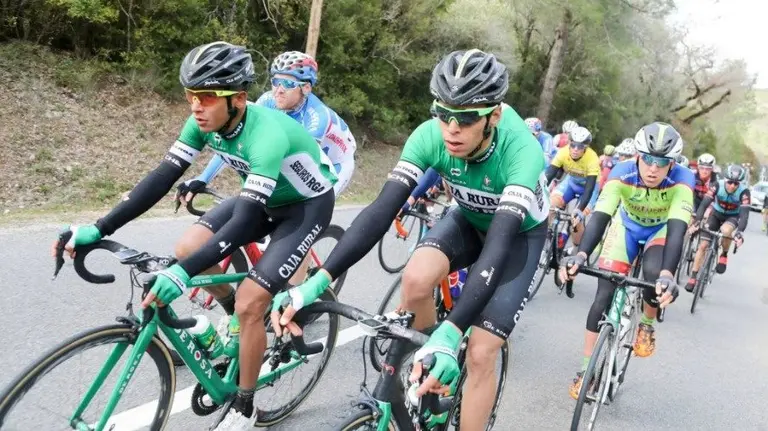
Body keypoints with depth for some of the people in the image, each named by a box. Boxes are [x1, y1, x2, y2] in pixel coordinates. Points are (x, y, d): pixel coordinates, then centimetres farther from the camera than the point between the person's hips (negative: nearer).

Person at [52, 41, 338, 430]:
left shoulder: (268, 136, -36)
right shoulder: (205, 121, -15)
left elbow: (244, 222, -41)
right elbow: (163, 177, -15)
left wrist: (183, 274, -49)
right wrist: (99, 229, -21)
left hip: (307, 204, -7)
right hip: (265, 196, 7)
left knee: (250, 304, -16)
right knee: (188, 248, -9)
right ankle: (231, 309, 20)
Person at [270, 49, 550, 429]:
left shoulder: (521, 151, -39)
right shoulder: (430, 136, -28)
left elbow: (499, 243, -48)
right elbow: (382, 209, -33)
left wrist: (449, 335, -59)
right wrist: (317, 282, -44)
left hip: (520, 233, -3)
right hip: (469, 219, 3)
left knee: (480, 355, -13)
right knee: (415, 280, -28)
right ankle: (422, 375, 1)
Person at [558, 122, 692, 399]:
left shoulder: (682, 180, -33)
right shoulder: (622, 173, -32)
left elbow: (677, 229, -42)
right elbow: (600, 216, -41)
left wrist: (667, 274, -57)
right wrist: (580, 255, -58)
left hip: (662, 229, 0)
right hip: (627, 225, 1)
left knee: (654, 274, -32)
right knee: (604, 293, -10)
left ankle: (647, 324, 2)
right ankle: (586, 367, 3)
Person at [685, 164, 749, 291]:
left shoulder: (744, 192, -28)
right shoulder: (718, 185, -26)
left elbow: (744, 214, -34)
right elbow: (704, 204, -30)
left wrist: (740, 233, -49)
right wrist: (696, 221, -45)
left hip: (733, 217, -1)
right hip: (716, 214, 2)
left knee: (725, 231, -37)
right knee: (703, 245, -7)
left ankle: (724, 255, -6)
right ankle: (693, 277, 4)